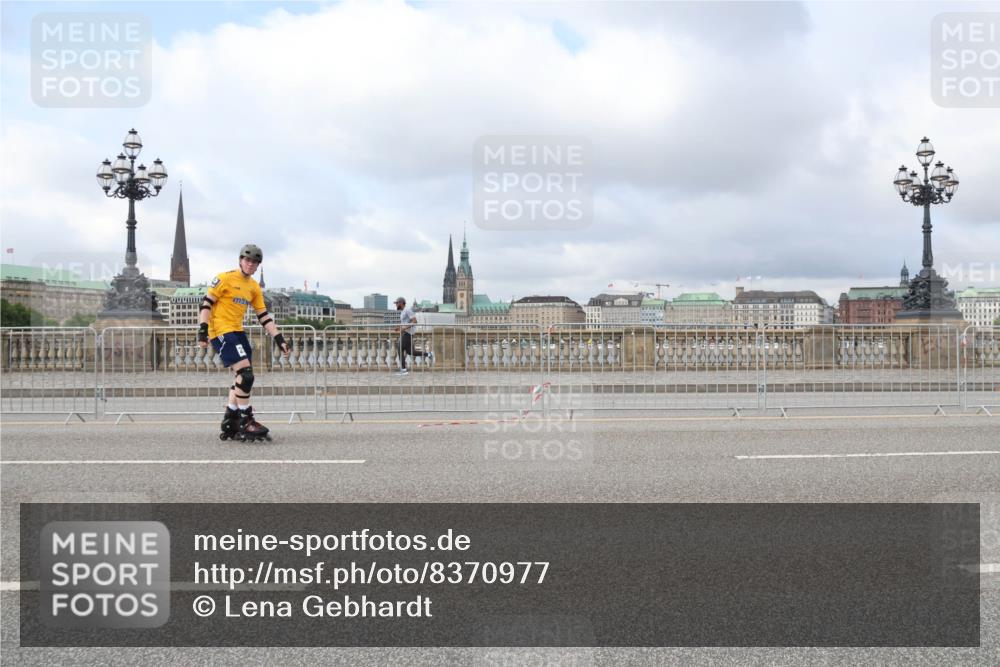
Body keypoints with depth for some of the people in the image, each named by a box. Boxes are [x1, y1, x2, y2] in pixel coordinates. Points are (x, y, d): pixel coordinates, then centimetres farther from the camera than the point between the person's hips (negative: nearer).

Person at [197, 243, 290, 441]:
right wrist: (203, 329, -18)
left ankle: (230, 423, 13)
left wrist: (279, 338, 8)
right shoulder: (226, 278, -6)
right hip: (221, 331, -8)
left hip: (237, 332, 8)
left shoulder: (254, 287, 14)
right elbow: (206, 303, -8)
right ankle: (246, 422, -8)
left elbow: (263, 316, 15)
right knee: (246, 374, -17)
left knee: (243, 378, 5)